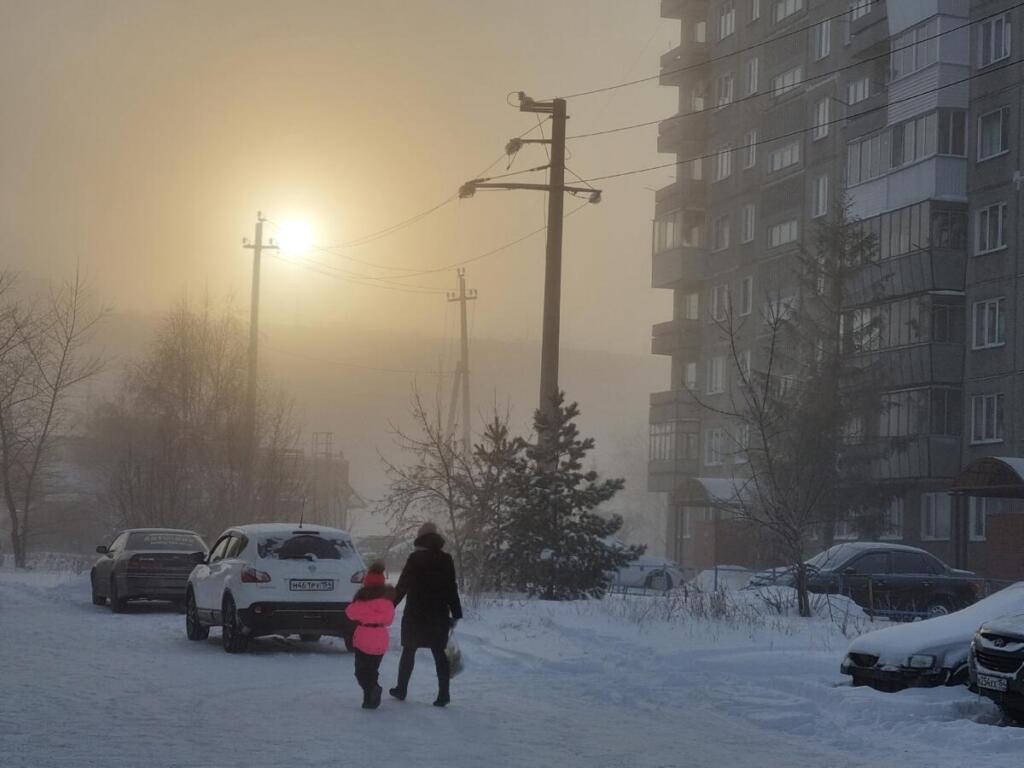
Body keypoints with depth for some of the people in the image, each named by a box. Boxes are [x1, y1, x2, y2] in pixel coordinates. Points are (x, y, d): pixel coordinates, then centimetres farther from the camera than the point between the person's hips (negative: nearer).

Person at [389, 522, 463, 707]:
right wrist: (456, 614, 8)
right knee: (440, 653, 4)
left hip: (415, 615, -2)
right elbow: (452, 590, 3)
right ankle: (443, 695, -3)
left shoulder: (415, 559, -7)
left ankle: (401, 690, 18)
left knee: (408, 652, 11)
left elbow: (402, 586, -6)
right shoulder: (446, 560, 2)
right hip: (439, 615, 2)